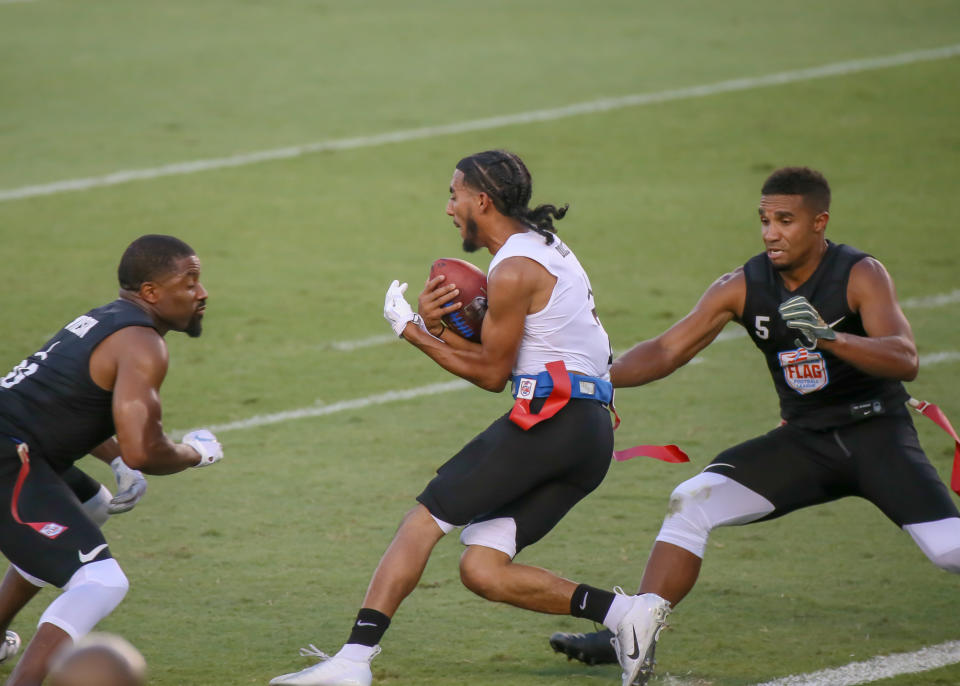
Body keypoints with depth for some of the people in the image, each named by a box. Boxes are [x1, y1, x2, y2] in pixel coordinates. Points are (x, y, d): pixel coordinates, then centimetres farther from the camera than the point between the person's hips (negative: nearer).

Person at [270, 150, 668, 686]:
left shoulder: (513, 271, -9)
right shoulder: (546, 249, 22)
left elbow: (492, 373, -4)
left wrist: (413, 331, 3)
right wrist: (436, 328, 7)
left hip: (551, 419, -9)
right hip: (591, 436, 9)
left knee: (424, 520, -5)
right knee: (481, 569, 4)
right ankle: (622, 611, -5)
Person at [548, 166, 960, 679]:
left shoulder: (860, 276, -15)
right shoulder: (744, 286, -3)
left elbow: (905, 361, -27)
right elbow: (668, 350, -1)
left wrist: (829, 336, -42)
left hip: (874, 431, -4)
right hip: (804, 439, 4)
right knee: (691, 504, -11)